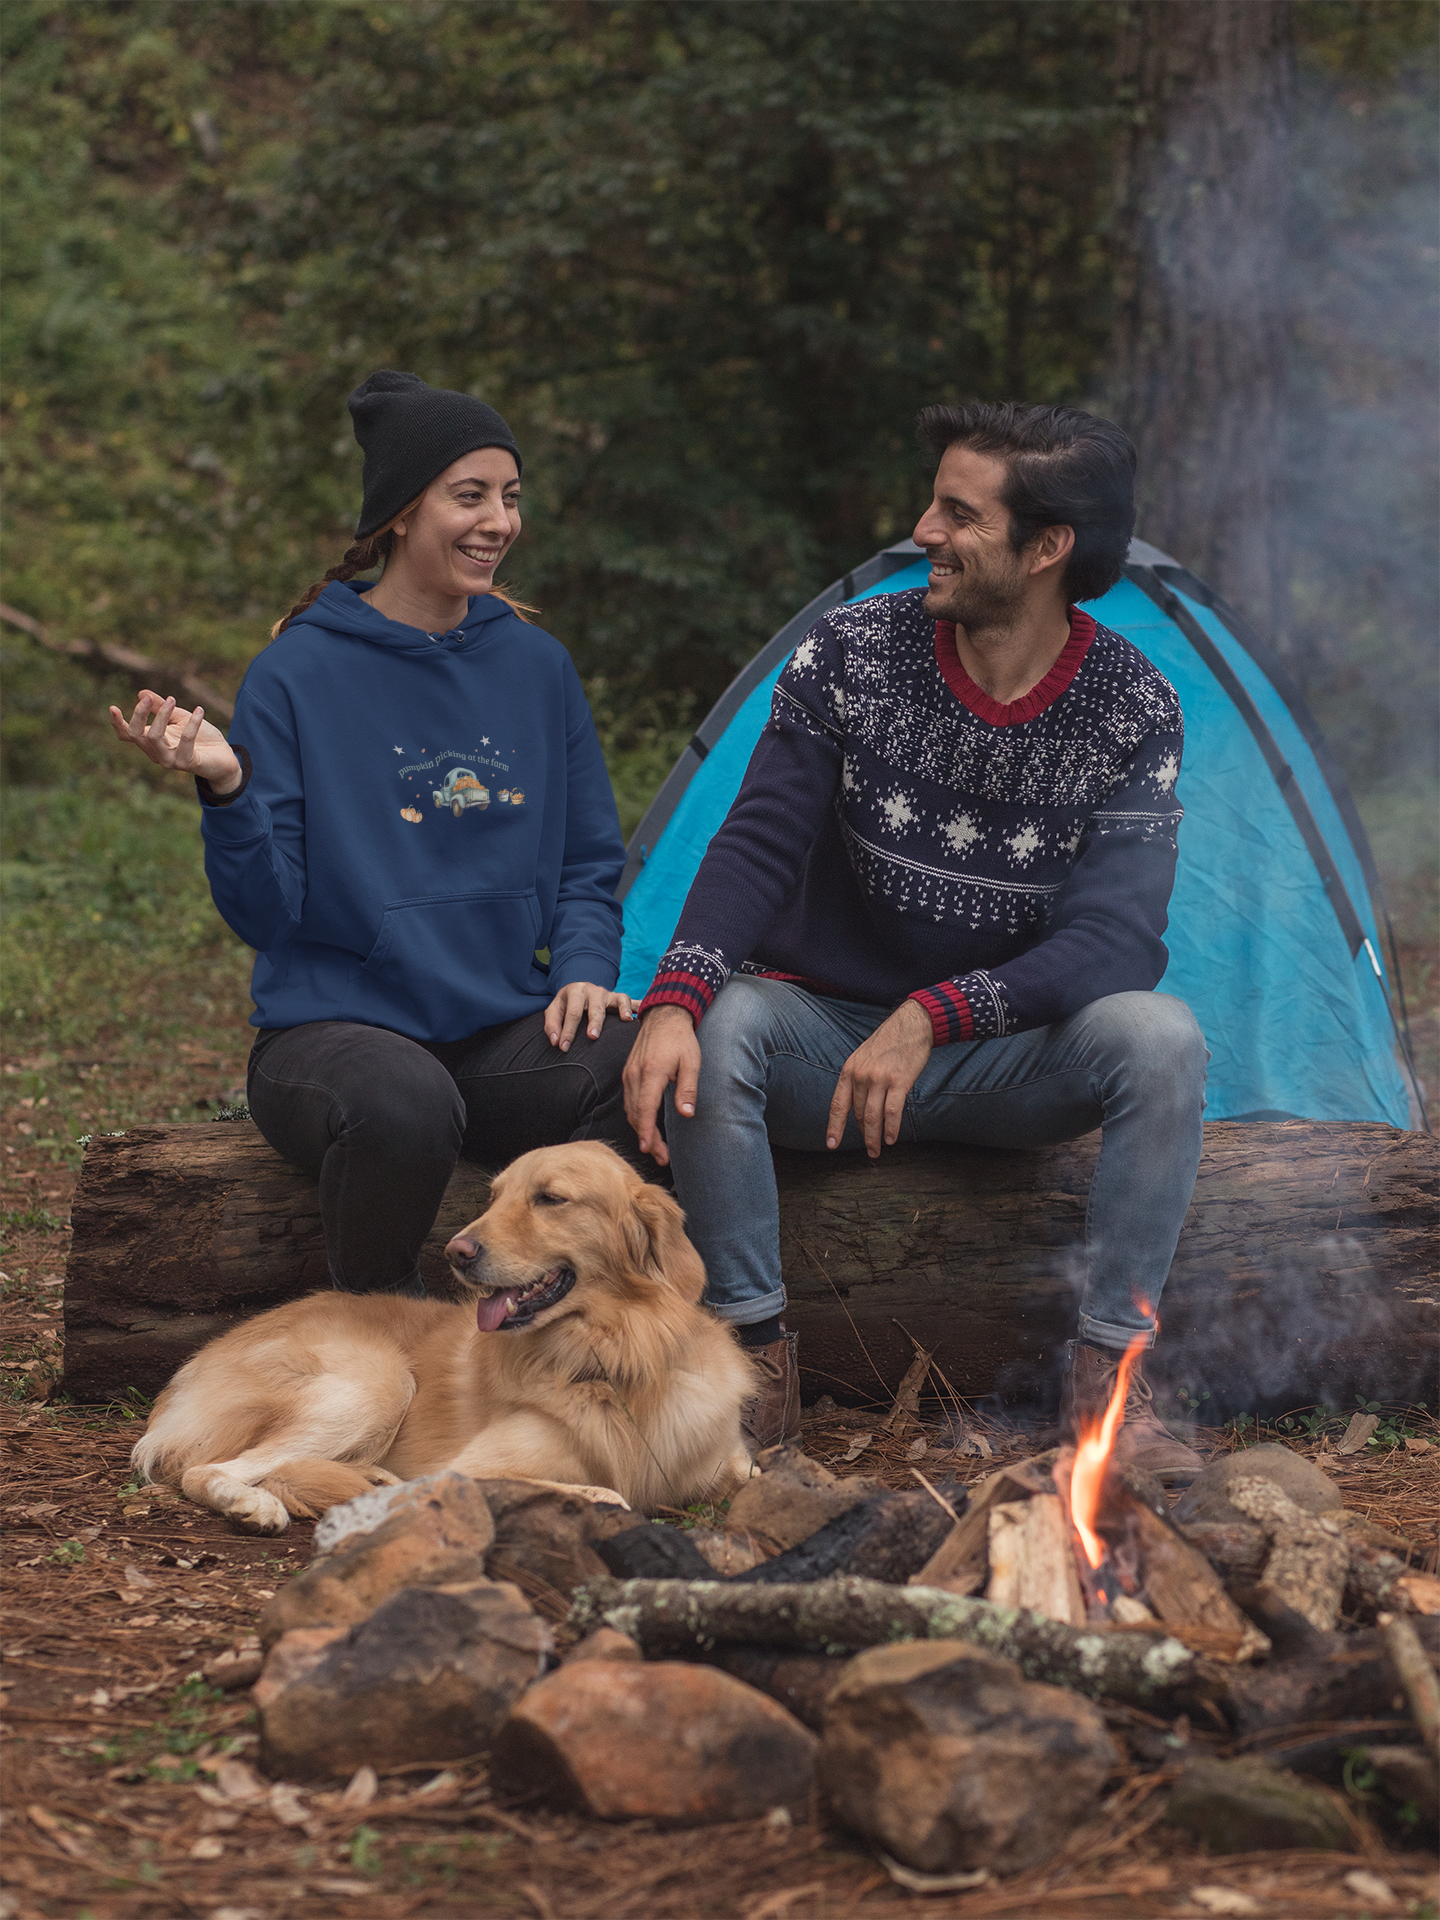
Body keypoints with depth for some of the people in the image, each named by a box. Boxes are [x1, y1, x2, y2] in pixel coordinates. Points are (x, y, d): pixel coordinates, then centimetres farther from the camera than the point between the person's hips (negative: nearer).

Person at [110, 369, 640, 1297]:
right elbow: (266, 911, -6)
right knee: (405, 1108, -38)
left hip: (506, 1028, 4)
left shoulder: (537, 665, 11)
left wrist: (585, 968, -3)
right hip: (337, 1022, -4)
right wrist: (226, 788, -23)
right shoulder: (299, 673, -3)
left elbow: (590, 863, 17)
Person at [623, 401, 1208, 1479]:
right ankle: (757, 1352, -18)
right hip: (824, 1036, 0)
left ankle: (1110, 1369, -17)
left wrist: (934, 1014, -32)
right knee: (719, 1023, -33)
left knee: (1163, 1037, -30)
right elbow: (757, 849, -12)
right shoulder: (852, 653, -9)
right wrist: (672, 1001, -32)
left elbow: (1112, 939, -18)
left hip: (1005, 1064, 0)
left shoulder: (1132, 709, -11)